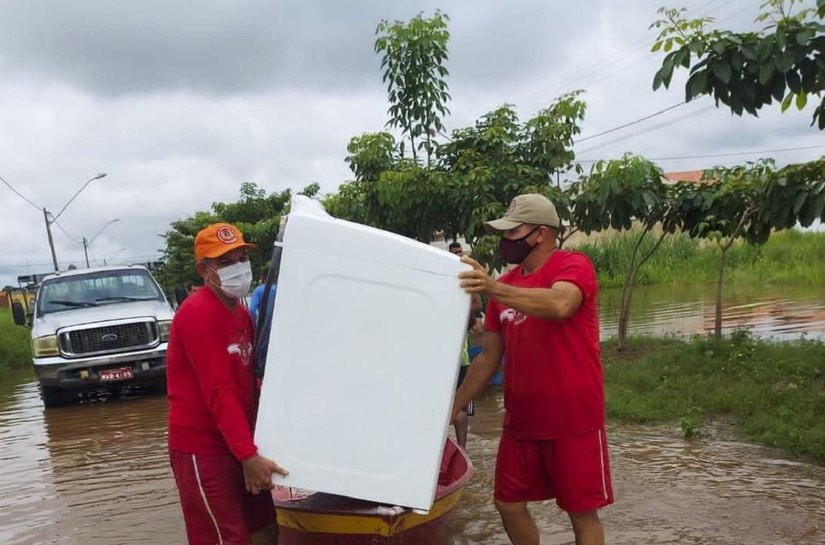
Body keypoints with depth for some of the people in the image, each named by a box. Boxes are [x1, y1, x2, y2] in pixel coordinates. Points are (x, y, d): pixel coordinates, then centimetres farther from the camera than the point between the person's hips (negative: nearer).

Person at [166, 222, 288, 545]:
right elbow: (219, 394, -25)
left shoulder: (241, 314, 12)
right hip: (202, 449, -9)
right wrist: (249, 456, -29)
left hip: (237, 445, 9)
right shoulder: (198, 314, -18)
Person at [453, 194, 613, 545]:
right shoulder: (506, 286, 9)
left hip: (573, 421, -6)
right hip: (520, 422, 6)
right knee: (509, 505, 12)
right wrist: (453, 407, 10)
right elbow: (488, 357, 13)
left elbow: (558, 305, -33)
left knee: (582, 513, 6)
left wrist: (494, 289, -44)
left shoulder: (574, 266, -9)